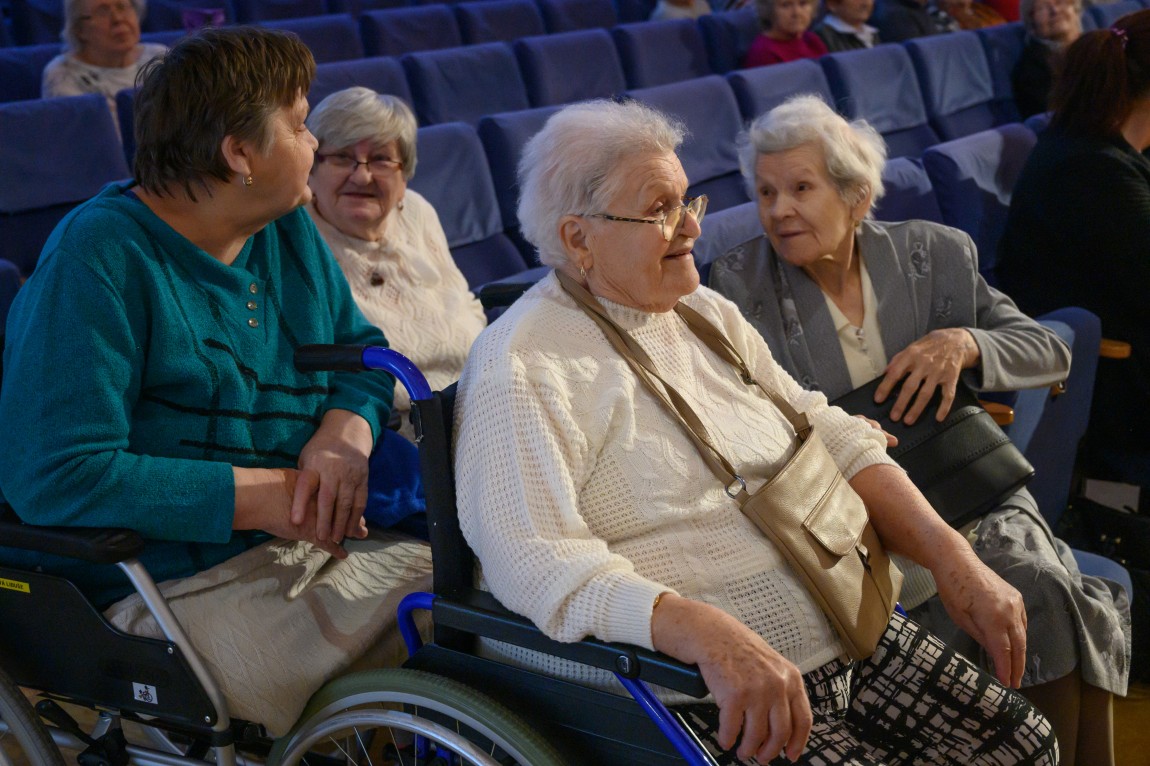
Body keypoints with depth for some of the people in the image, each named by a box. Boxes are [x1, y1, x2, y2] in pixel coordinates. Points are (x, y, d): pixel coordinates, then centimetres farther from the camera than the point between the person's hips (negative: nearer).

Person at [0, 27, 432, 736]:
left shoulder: (290, 232, 11)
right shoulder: (96, 259, -14)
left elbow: (363, 351, 19)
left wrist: (346, 431, -6)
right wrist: (264, 496, -21)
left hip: (308, 541, 8)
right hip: (175, 590, -8)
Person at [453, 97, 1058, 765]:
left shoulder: (706, 314, 13)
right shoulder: (522, 370, -14)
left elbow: (837, 441, 12)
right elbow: (538, 563, -25)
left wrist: (952, 557, -1)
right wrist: (709, 634, -38)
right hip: (695, 689, -8)